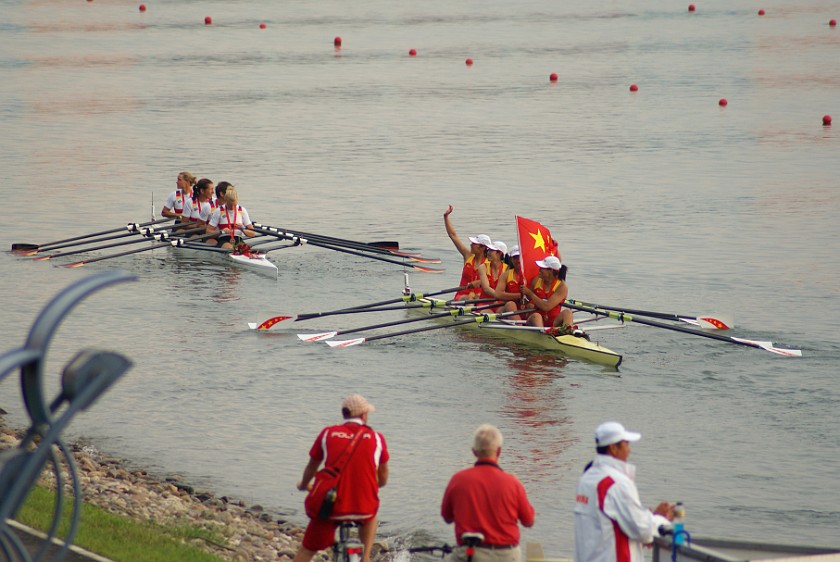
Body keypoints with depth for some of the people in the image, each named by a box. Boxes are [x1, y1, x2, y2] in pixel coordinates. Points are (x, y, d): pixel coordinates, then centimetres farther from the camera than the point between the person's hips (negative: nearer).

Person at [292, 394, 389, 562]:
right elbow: (383, 479, 17)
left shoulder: (328, 433, 6)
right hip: (364, 510, 1)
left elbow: (311, 467, 21)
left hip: (331, 508, -1)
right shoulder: (377, 438, 6)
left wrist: (303, 485, 43)